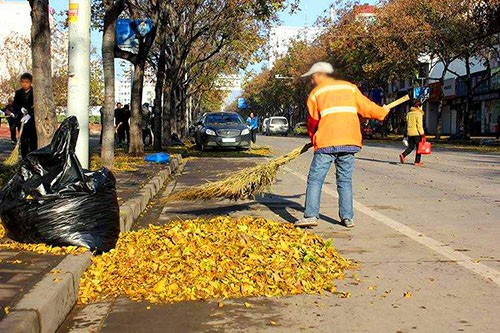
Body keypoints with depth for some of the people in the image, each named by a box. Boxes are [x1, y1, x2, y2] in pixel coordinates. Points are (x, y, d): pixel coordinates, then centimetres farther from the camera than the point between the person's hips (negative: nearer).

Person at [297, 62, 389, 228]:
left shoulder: (316, 93, 9)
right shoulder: (350, 87, 15)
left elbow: (312, 121, 11)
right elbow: (367, 107, 12)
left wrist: (313, 138, 28)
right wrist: (382, 113, 31)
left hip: (326, 143, -3)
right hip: (350, 141, 3)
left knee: (315, 179, 0)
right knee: (345, 180, 11)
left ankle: (311, 215, -9)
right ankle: (348, 217, 10)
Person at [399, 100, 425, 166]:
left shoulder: (409, 113, 13)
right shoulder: (418, 113, -8)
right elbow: (419, 125, -14)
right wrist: (422, 133, -11)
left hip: (409, 133, 6)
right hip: (416, 133, -6)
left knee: (411, 146, 13)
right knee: (418, 147, 3)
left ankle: (403, 155, -10)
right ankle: (417, 162, 4)